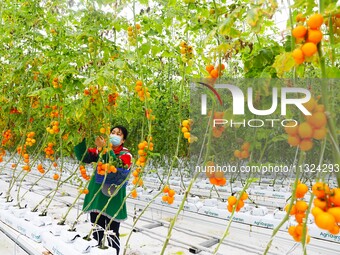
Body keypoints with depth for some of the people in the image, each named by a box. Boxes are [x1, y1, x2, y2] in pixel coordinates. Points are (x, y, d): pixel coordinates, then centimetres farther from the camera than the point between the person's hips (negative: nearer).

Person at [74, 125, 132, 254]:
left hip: (113, 200, -4)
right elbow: (83, 156, -9)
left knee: (112, 235, 4)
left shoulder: (126, 155, -7)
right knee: (96, 233, 18)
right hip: (96, 197, 4)